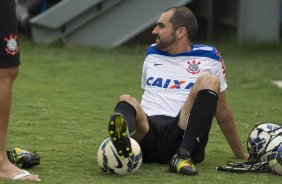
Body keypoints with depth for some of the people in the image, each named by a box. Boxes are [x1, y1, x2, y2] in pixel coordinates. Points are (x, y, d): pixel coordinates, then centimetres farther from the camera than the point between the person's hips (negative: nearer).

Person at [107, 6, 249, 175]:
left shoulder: (209, 57, 15)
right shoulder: (152, 54, 26)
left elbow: (222, 111, 21)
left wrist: (241, 154, 24)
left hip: (181, 138, -2)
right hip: (147, 131, 2)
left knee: (209, 81, -23)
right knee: (127, 101, -31)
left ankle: (183, 155, -40)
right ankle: (122, 137, -71)